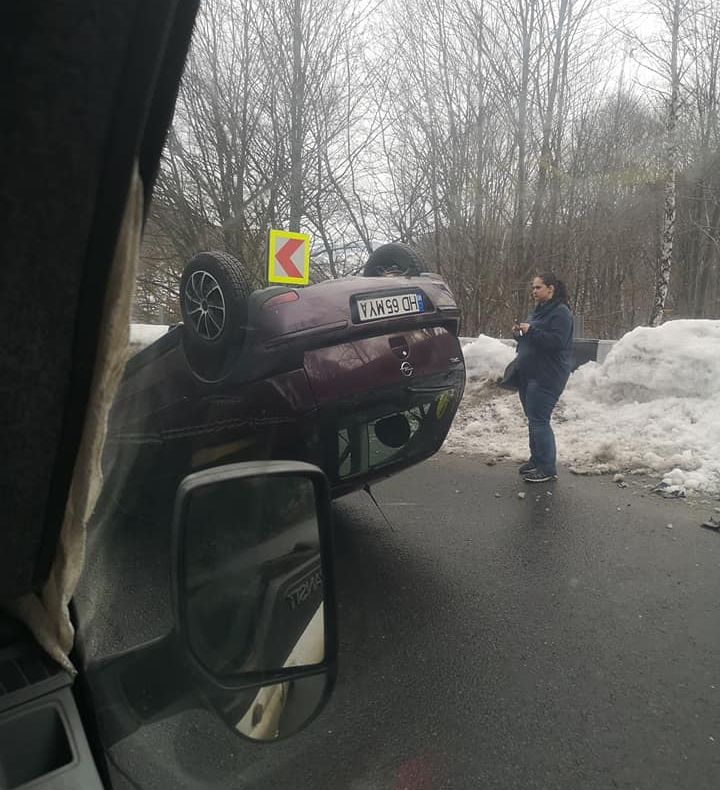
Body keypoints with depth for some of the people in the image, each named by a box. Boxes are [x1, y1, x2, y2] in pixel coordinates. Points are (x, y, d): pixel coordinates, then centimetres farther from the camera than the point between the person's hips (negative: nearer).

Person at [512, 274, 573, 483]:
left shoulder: (560, 312, -10)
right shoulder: (539, 310, 19)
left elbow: (556, 341, -22)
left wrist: (531, 331, -21)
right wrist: (520, 333, 7)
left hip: (547, 377, -9)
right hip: (529, 374, 9)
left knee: (539, 420, -10)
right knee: (533, 418, 14)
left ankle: (547, 468, -2)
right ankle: (536, 459, 25)